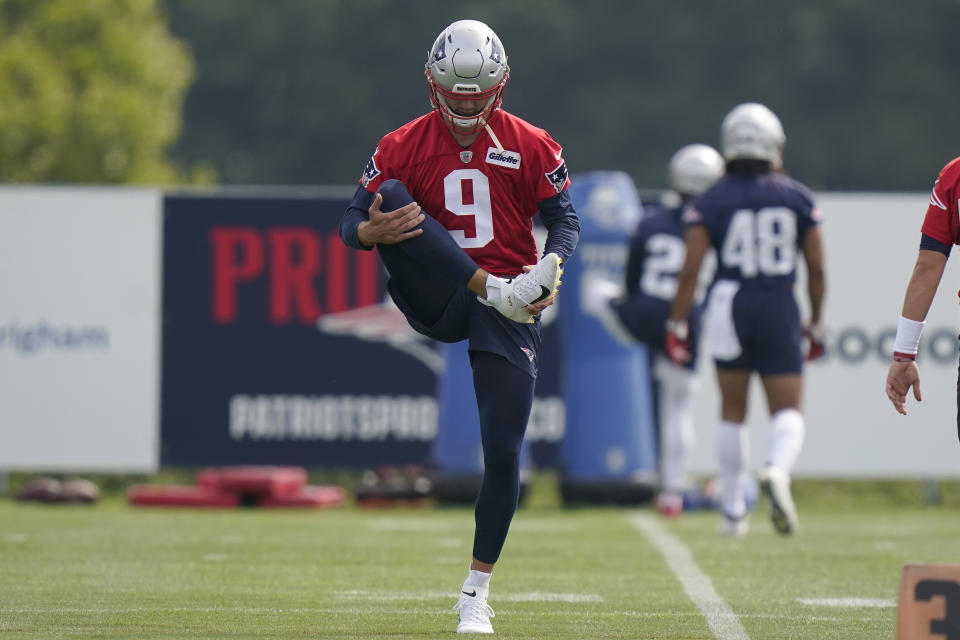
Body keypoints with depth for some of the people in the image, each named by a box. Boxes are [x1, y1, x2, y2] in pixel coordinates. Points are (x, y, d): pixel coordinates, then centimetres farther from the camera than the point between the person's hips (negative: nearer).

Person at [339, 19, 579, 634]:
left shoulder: (531, 146, 2)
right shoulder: (405, 146, 1)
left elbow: (565, 219, 5)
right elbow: (354, 222, 0)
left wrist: (551, 271, -17)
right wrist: (371, 232, -25)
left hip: (511, 315, 0)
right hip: (436, 301, 0)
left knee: (504, 453, -7)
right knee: (394, 200, -25)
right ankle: (502, 292, -34)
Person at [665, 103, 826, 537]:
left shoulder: (710, 202, -2)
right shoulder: (797, 199, 3)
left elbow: (690, 270, -7)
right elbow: (816, 269, 5)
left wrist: (677, 326, 0)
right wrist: (816, 325, 15)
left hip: (730, 306, 0)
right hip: (781, 310, 0)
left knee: (732, 412, 14)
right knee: (787, 410, 3)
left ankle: (733, 511, 17)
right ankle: (778, 470, -30)